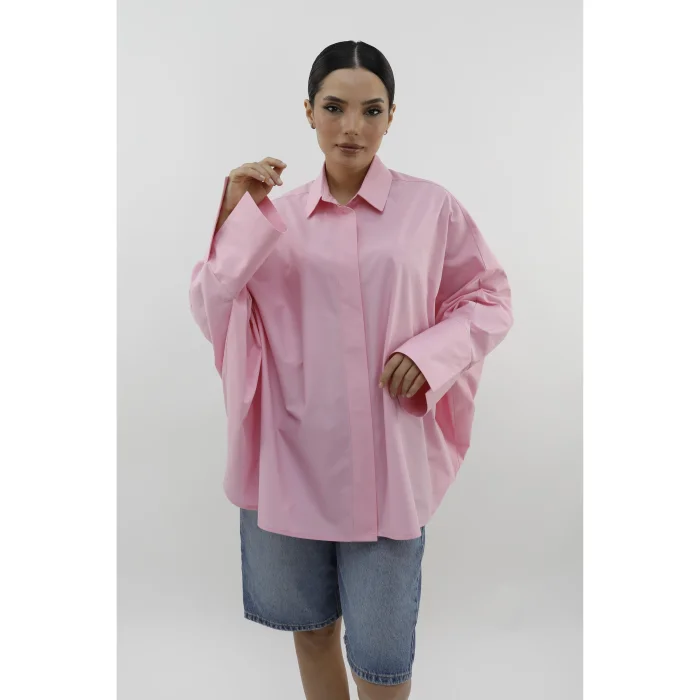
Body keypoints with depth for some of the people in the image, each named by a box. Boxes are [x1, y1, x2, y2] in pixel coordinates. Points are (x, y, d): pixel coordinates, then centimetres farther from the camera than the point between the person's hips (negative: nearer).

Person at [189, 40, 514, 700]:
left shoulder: (431, 208, -2)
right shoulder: (276, 213, 4)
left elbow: (490, 299, 5)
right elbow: (215, 316, 0)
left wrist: (428, 355, -12)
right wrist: (235, 216, -11)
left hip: (385, 462, -2)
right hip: (290, 457, 3)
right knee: (309, 625, 22)